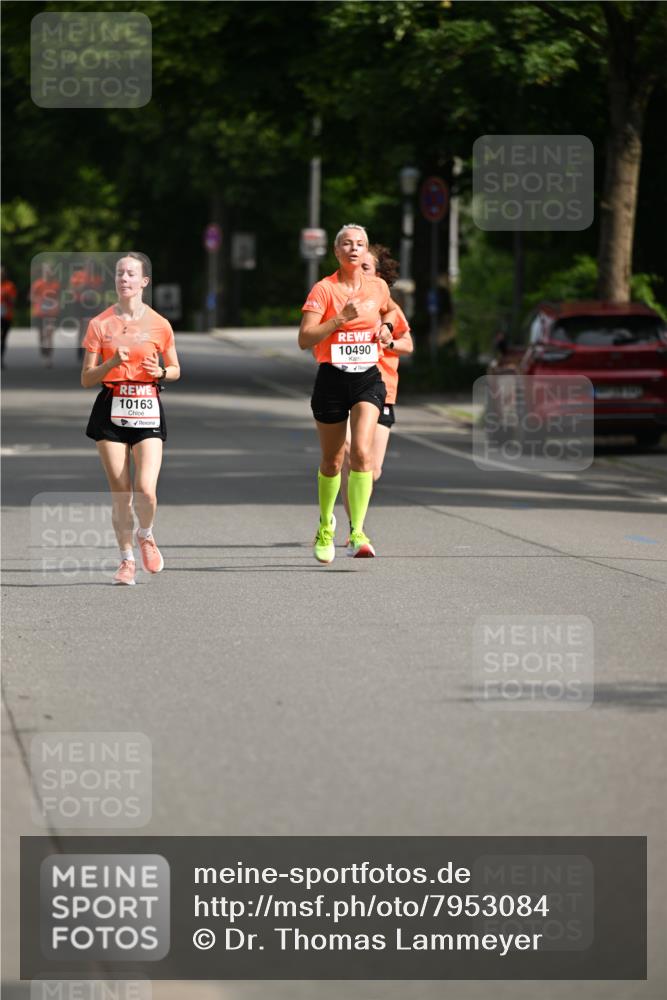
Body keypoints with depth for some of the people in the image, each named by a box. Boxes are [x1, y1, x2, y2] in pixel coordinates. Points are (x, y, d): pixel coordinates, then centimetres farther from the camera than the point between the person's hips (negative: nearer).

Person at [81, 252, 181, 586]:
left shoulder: (159, 325, 1)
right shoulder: (99, 324, 2)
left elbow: (175, 370, 14)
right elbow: (87, 379, 2)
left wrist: (160, 372, -9)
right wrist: (112, 363, -16)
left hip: (147, 408, -1)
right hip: (111, 409, 1)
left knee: (146, 490, -14)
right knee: (120, 493, 1)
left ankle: (146, 536, 18)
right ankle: (127, 560, 18)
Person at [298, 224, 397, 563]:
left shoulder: (378, 287, 6)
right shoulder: (324, 289, -6)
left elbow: (390, 310, 30)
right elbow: (304, 339, -14)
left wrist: (385, 325, 8)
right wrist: (341, 319, -23)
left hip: (368, 379, 1)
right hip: (332, 379, -1)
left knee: (362, 453, -18)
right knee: (332, 461, 10)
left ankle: (357, 535, -20)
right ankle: (325, 527, 35)